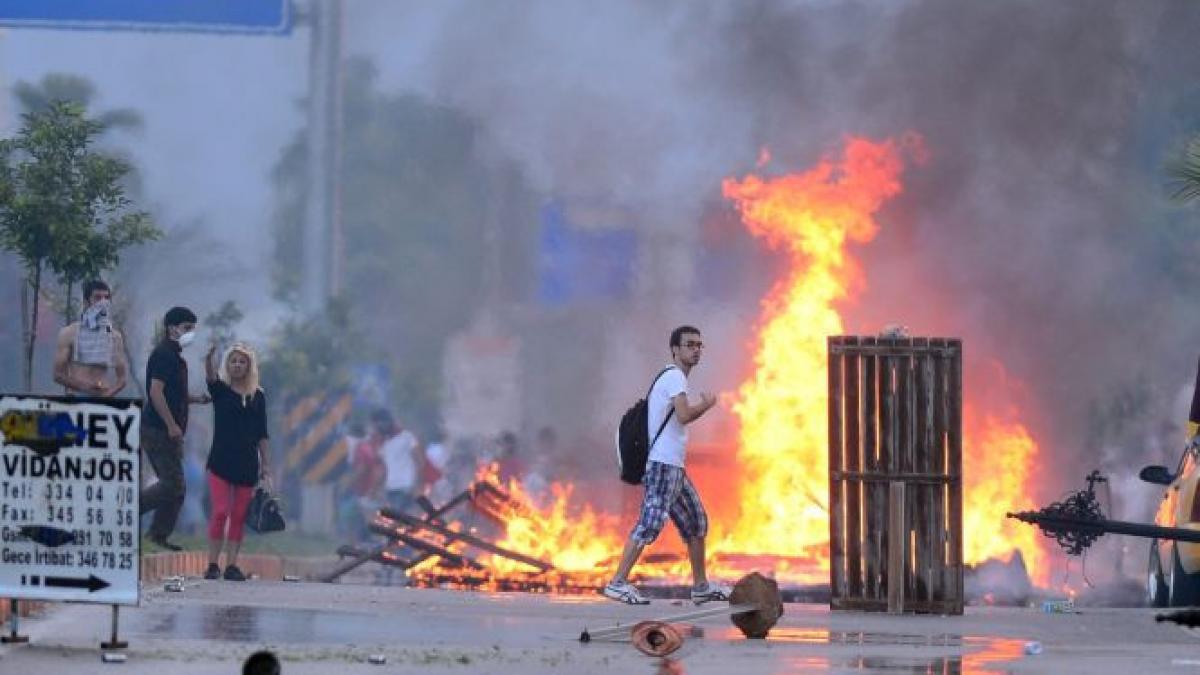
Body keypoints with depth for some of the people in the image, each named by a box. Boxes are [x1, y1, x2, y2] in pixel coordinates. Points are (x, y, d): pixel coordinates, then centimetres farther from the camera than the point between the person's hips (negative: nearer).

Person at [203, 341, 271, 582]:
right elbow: (210, 376, -22)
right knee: (220, 512, -10)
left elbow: (262, 435, 10)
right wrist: (209, 359, -43)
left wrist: (266, 464, 7)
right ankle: (212, 565, -4)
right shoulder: (220, 390, 2)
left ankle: (231, 565, 8)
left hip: (247, 464, 3)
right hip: (221, 462, -3)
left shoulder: (257, 396, 9)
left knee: (239, 516, 4)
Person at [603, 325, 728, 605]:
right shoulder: (675, 377, -10)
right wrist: (707, 404, -7)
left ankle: (701, 586, 20)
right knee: (650, 522, -16)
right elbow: (683, 416, -23)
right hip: (663, 464, -11)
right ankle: (618, 583, -19)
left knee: (696, 522, 14)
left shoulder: (673, 378, 21)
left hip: (674, 466, 11)